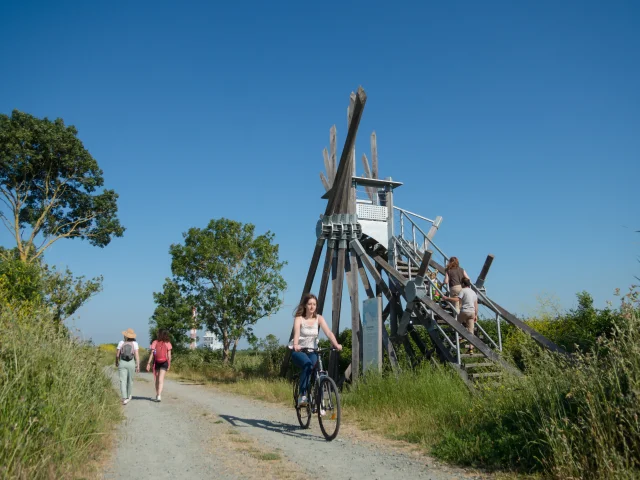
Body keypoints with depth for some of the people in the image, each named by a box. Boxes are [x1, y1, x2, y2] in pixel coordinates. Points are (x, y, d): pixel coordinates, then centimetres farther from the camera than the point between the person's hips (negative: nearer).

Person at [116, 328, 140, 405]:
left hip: (122, 363, -1)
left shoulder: (121, 342, -2)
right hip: (131, 363, 1)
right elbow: (137, 355, -9)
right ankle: (129, 396, 34)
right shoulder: (135, 343, -3)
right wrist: (138, 366, -7)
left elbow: (117, 354, 1)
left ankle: (124, 398, -16)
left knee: (123, 381, -3)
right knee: (130, 380, 19)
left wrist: (116, 362, 19)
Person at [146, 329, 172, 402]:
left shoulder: (155, 342, -2)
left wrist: (148, 363, -6)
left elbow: (152, 354, -8)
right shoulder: (168, 343, -1)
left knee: (157, 380, 16)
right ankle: (159, 395, -20)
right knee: (161, 380, -4)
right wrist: (169, 364, 8)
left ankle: (157, 395, 28)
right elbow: (169, 355, -2)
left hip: (156, 363, 1)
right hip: (164, 363, -1)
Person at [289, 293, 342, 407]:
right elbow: (296, 333, -27)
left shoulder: (319, 318, -2)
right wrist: (295, 345, -48)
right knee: (307, 364, -32)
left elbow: (328, 332, -16)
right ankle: (302, 395, -26)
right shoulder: (299, 318, -9)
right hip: (298, 351, -3)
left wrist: (336, 344, -34)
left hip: (312, 351, 3)